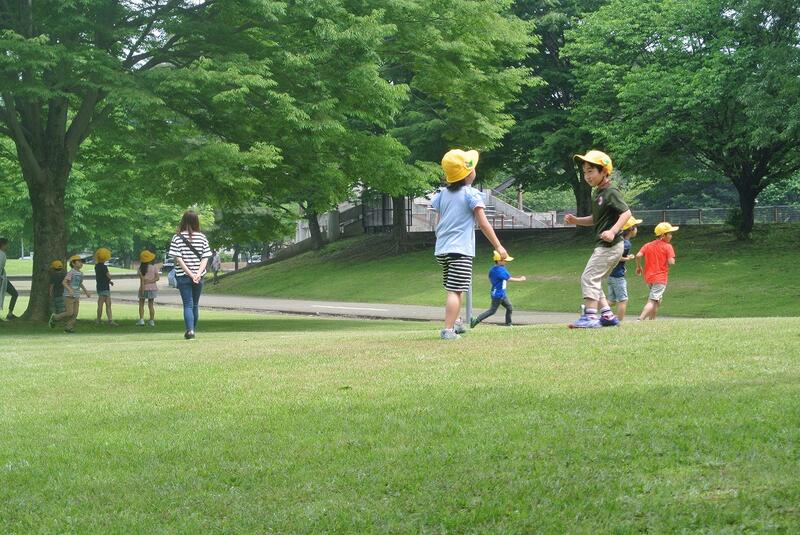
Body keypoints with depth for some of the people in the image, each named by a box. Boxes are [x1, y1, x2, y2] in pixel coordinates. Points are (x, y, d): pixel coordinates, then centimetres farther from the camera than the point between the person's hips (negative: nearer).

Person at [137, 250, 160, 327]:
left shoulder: (141, 268, -8)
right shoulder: (154, 267, -1)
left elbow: (142, 279, -14)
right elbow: (157, 278, -5)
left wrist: (142, 288, -14)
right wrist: (150, 281, -7)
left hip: (144, 288, -2)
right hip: (152, 288, 2)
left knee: (141, 304, 8)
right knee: (151, 305, 10)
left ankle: (141, 319, -4)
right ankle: (152, 320, 8)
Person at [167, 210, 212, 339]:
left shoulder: (177, 238, -5)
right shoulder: (202, 237, 1)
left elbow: (178, 258, -12)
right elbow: (205, 258, -5)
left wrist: (190, 274, -14)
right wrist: (197, 274, -11)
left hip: (183, 276, -2)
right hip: (199, 277, 2)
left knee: (188, 304, -2)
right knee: (195, 304, 15)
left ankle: (190, 330, -18)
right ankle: (193, 330, 22)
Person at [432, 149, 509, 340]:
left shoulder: (443, 194, 12)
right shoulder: (471, 194, -6)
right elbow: (483, 223, -9)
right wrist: (498, 246, -6)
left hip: (441, 249, 7)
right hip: (460, 249, -7)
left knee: (454, 289, 23)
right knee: (455, 291, -11)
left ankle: (454, 323, 30)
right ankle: (448, 330, -19)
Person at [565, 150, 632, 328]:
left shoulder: (611, 192, -13)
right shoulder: (597, 193, 15)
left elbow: (626, 213, -20)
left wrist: (613, 231, -31)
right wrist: (576, 220, 9)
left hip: (609, 245, -10)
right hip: (603, 246, 10)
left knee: (589, 278, -13)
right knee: (594, 281, 13)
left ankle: (590, 316, -15)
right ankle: (608, 315, 14)